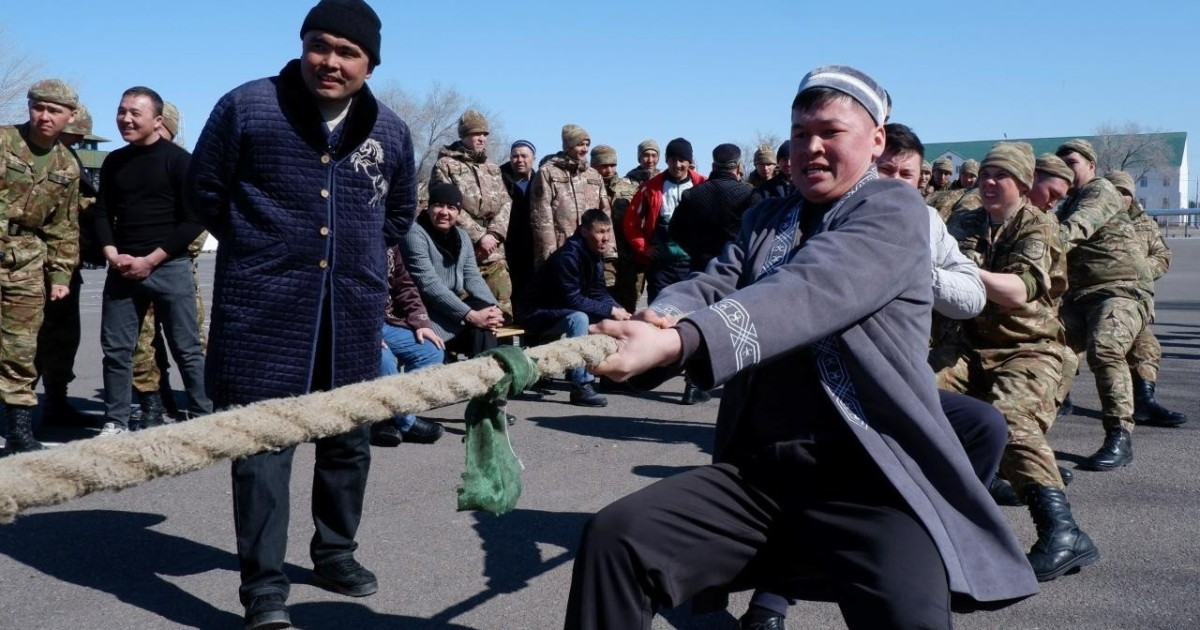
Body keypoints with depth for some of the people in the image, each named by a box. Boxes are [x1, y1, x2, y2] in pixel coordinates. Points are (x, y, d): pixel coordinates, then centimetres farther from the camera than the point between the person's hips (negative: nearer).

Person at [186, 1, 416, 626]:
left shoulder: (390, 131, 6)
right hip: (264, 308, -4)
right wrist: (259, 250, 9)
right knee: (262, 445, -5)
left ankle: (335, 552, 33)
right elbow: (205, 188, 5)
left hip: (353, 314, 4)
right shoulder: (247, 106, -5)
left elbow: (401, 211, 23)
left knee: (348, 441, 14)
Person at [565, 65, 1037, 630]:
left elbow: (808, 293, -20)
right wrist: (663, 317, -25)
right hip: (756, 472, 5)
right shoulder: (765, 220, 19)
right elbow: (712, 284, 1)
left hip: (872, 480, -5)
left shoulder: (894, 210, -2)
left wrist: (677, 343, -35)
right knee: (613, 539, -13)